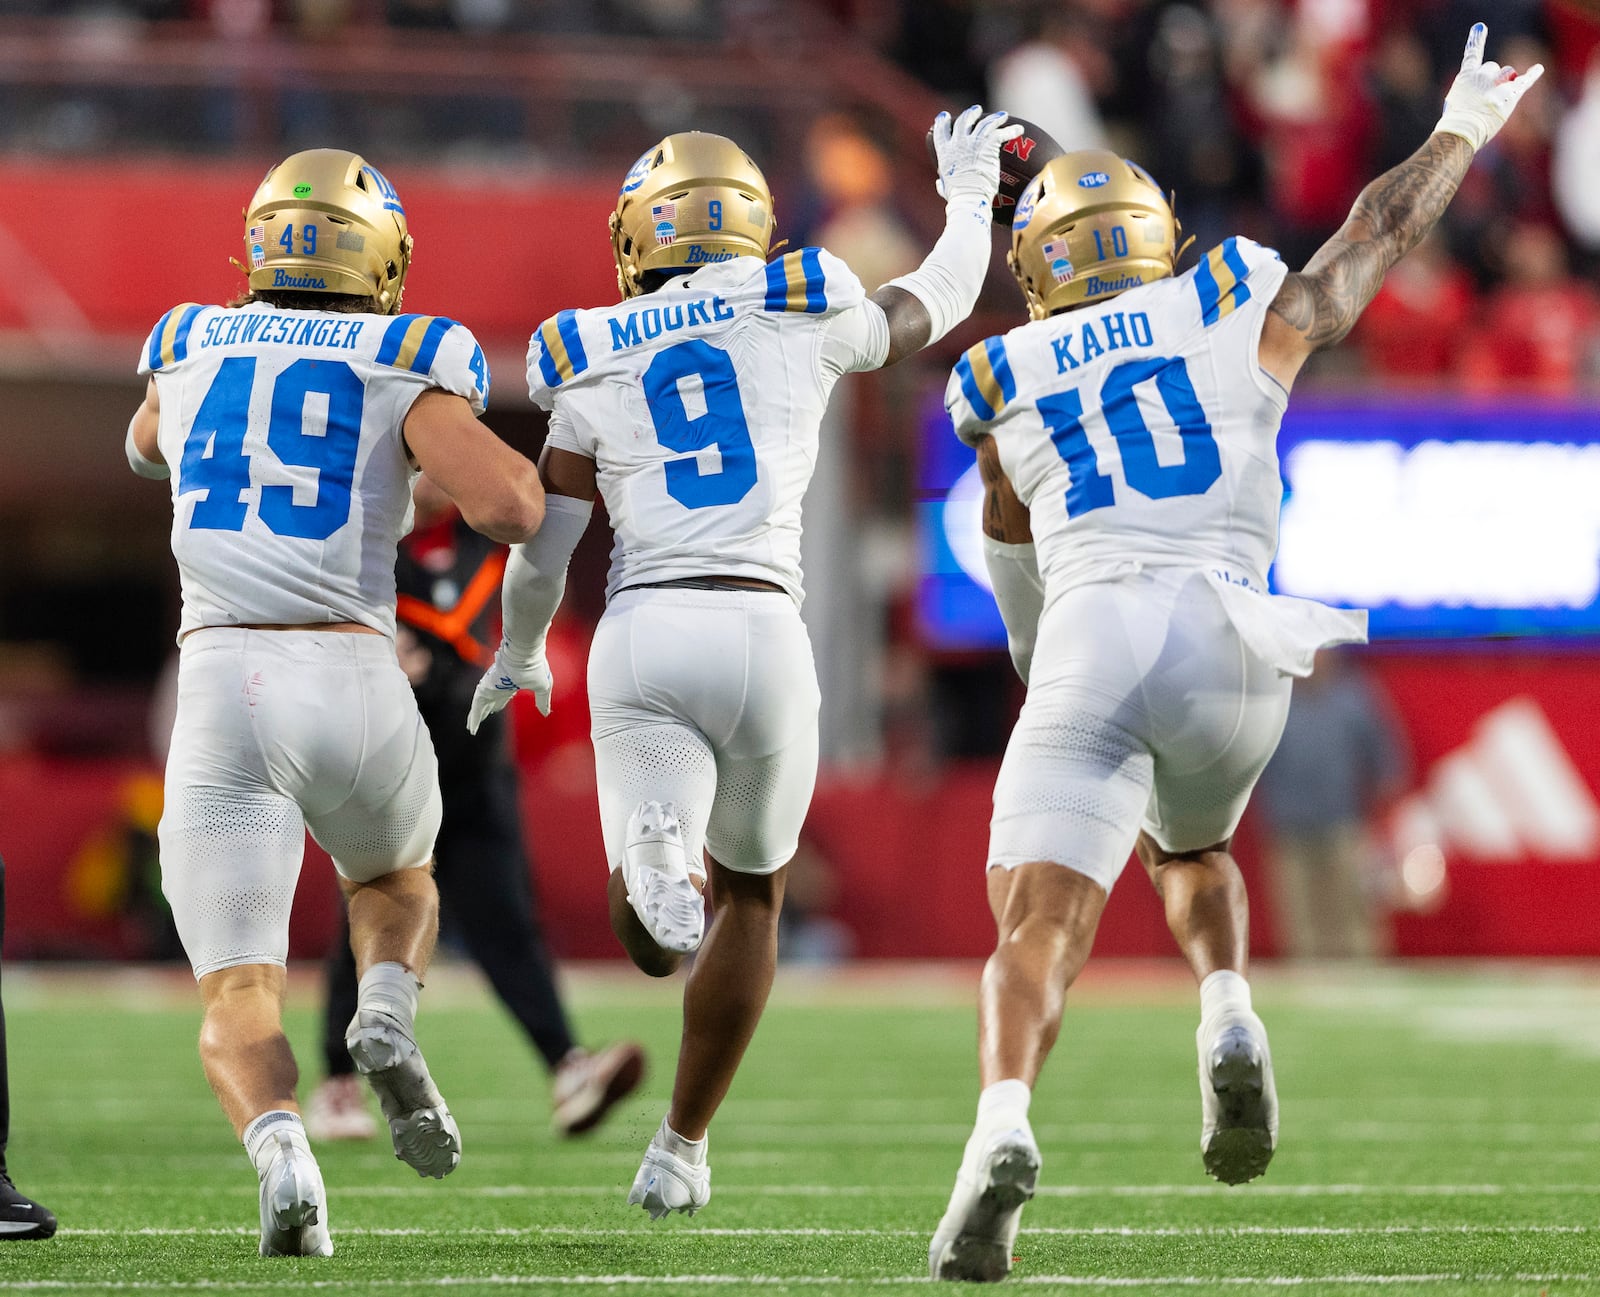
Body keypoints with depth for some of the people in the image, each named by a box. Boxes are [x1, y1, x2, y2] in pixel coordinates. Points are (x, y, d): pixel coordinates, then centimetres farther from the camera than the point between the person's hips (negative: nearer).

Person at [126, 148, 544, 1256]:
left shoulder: (192, 345, 15)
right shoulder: (405, 365, 3)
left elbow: (146, 446, 39)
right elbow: (507, 509, -11)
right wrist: (521, 466, 11)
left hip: (220, 683, 1)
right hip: (354, 684, -1)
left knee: (239, 1008, 2)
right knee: (397, 883, 31)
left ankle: (279, 1147, -30)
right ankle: (389, 1015, -1)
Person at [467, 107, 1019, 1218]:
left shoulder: (592, 372, 10)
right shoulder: (805, 319, 8)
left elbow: (541, 550, 13)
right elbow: (938, 301, 27)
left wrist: (518, 655, 33)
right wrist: (968, 192, 47)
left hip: (641, 630, 0)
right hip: (761, 628, 0)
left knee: (655, 944, -4)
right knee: (751, 894, 24)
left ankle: (652, 854, -41)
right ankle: (682, 1149, 30)